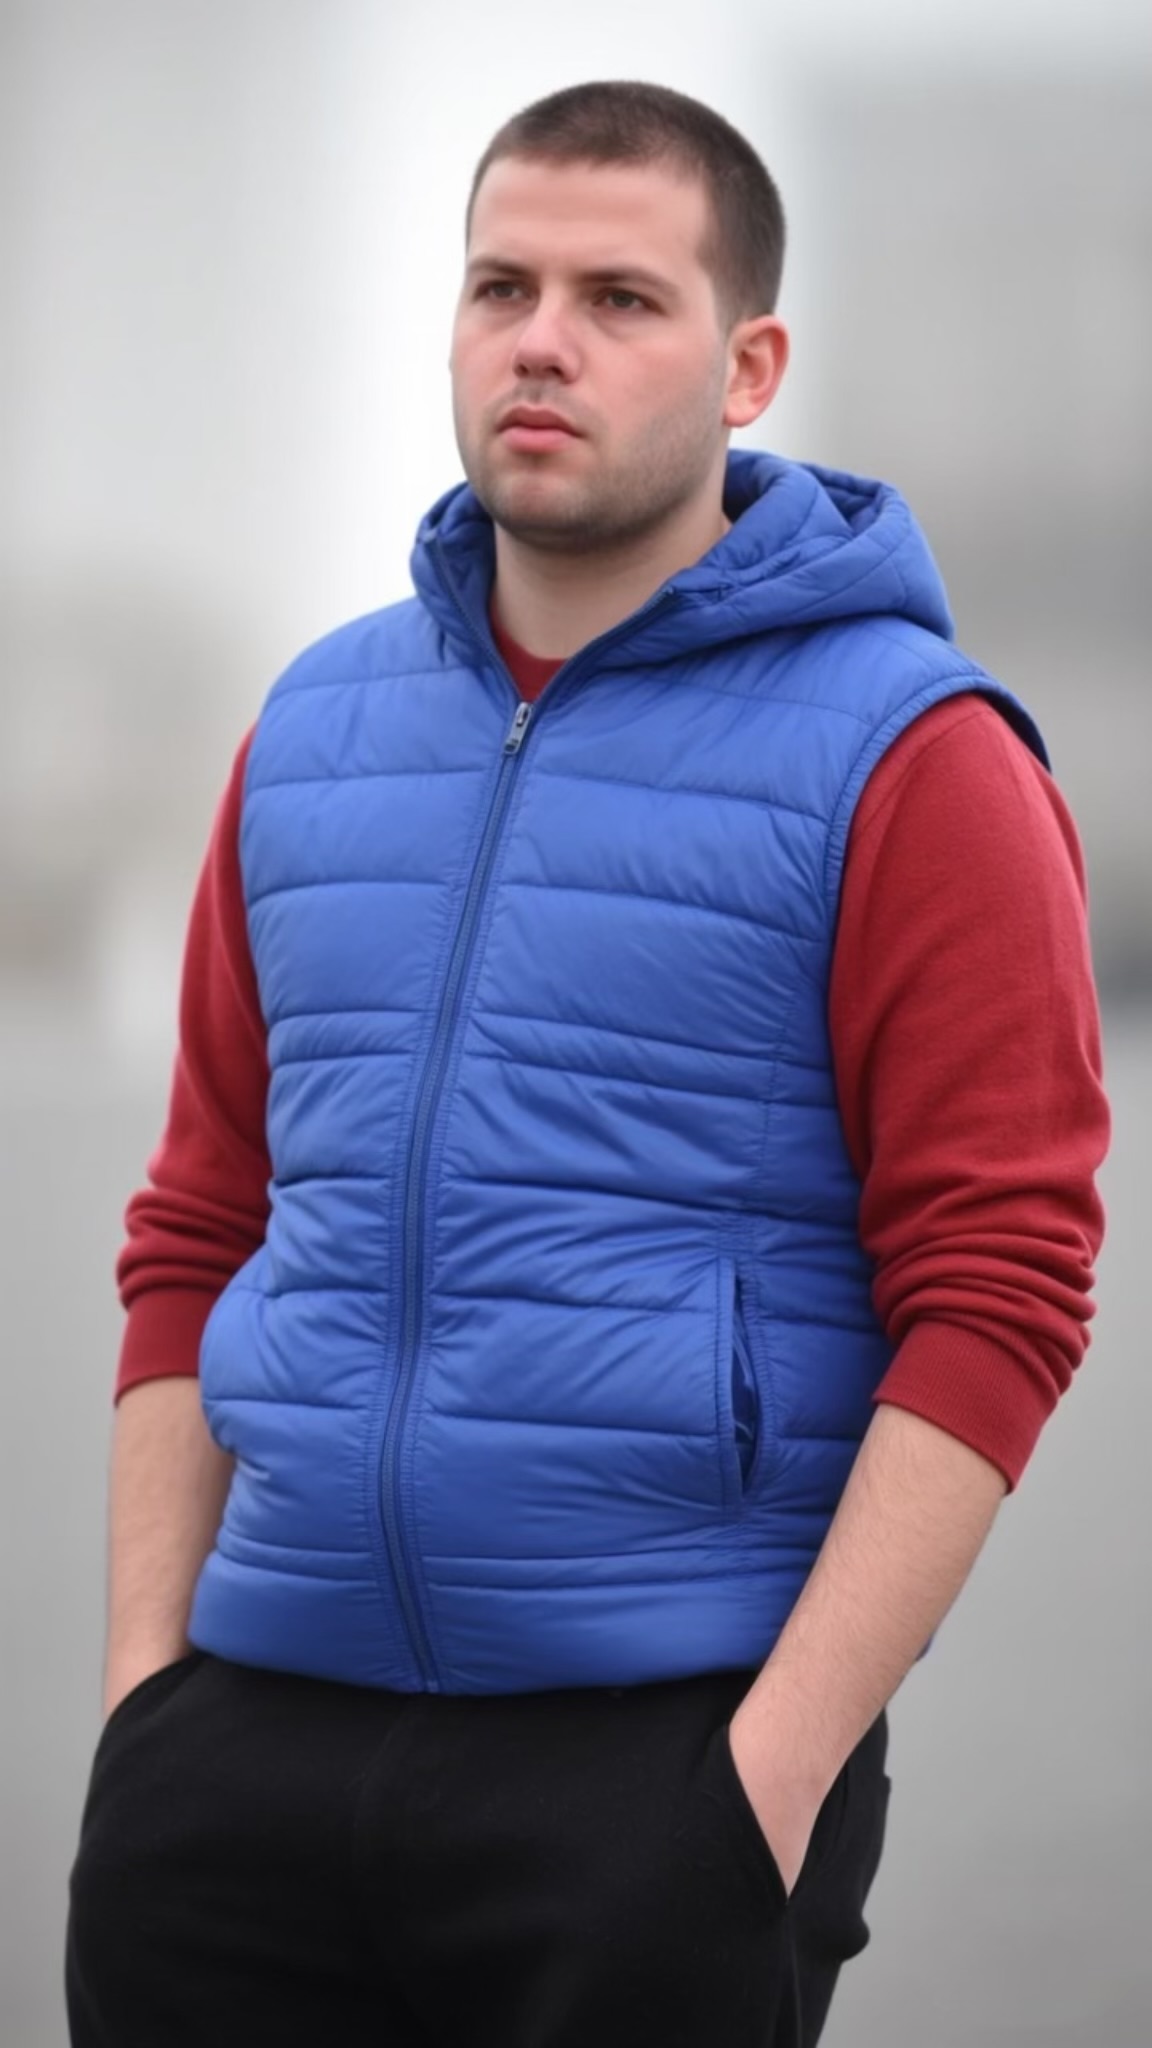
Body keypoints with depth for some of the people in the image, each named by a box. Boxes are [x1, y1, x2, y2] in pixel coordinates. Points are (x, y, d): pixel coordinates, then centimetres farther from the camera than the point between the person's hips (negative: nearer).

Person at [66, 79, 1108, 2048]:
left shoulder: (907, 757, -5)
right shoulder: (313, 730, 12)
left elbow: (995, 1299, -9)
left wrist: (778, 1764, -15)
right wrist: (145, 1672, 8)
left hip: (662, 1749, -5)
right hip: (252, 1736, 5)